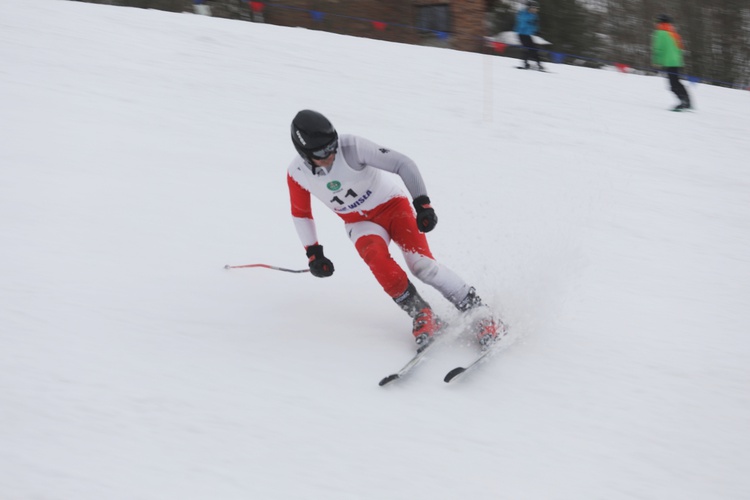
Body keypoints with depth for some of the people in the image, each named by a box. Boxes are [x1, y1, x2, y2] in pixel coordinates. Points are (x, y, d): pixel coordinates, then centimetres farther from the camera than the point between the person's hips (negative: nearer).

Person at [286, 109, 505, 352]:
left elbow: (403, 164, -24)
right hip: (361, 223, 3)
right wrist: (313, 254, 4)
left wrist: (422, 204, -29)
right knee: (375, 257, -31)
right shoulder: (297, 173, -14)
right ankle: (422, 316, -21)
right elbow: (301, 213, 5)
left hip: (392, 204, -3)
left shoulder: (352, 147, -26)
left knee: (420, 263, -24)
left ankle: (479, 313, -17)